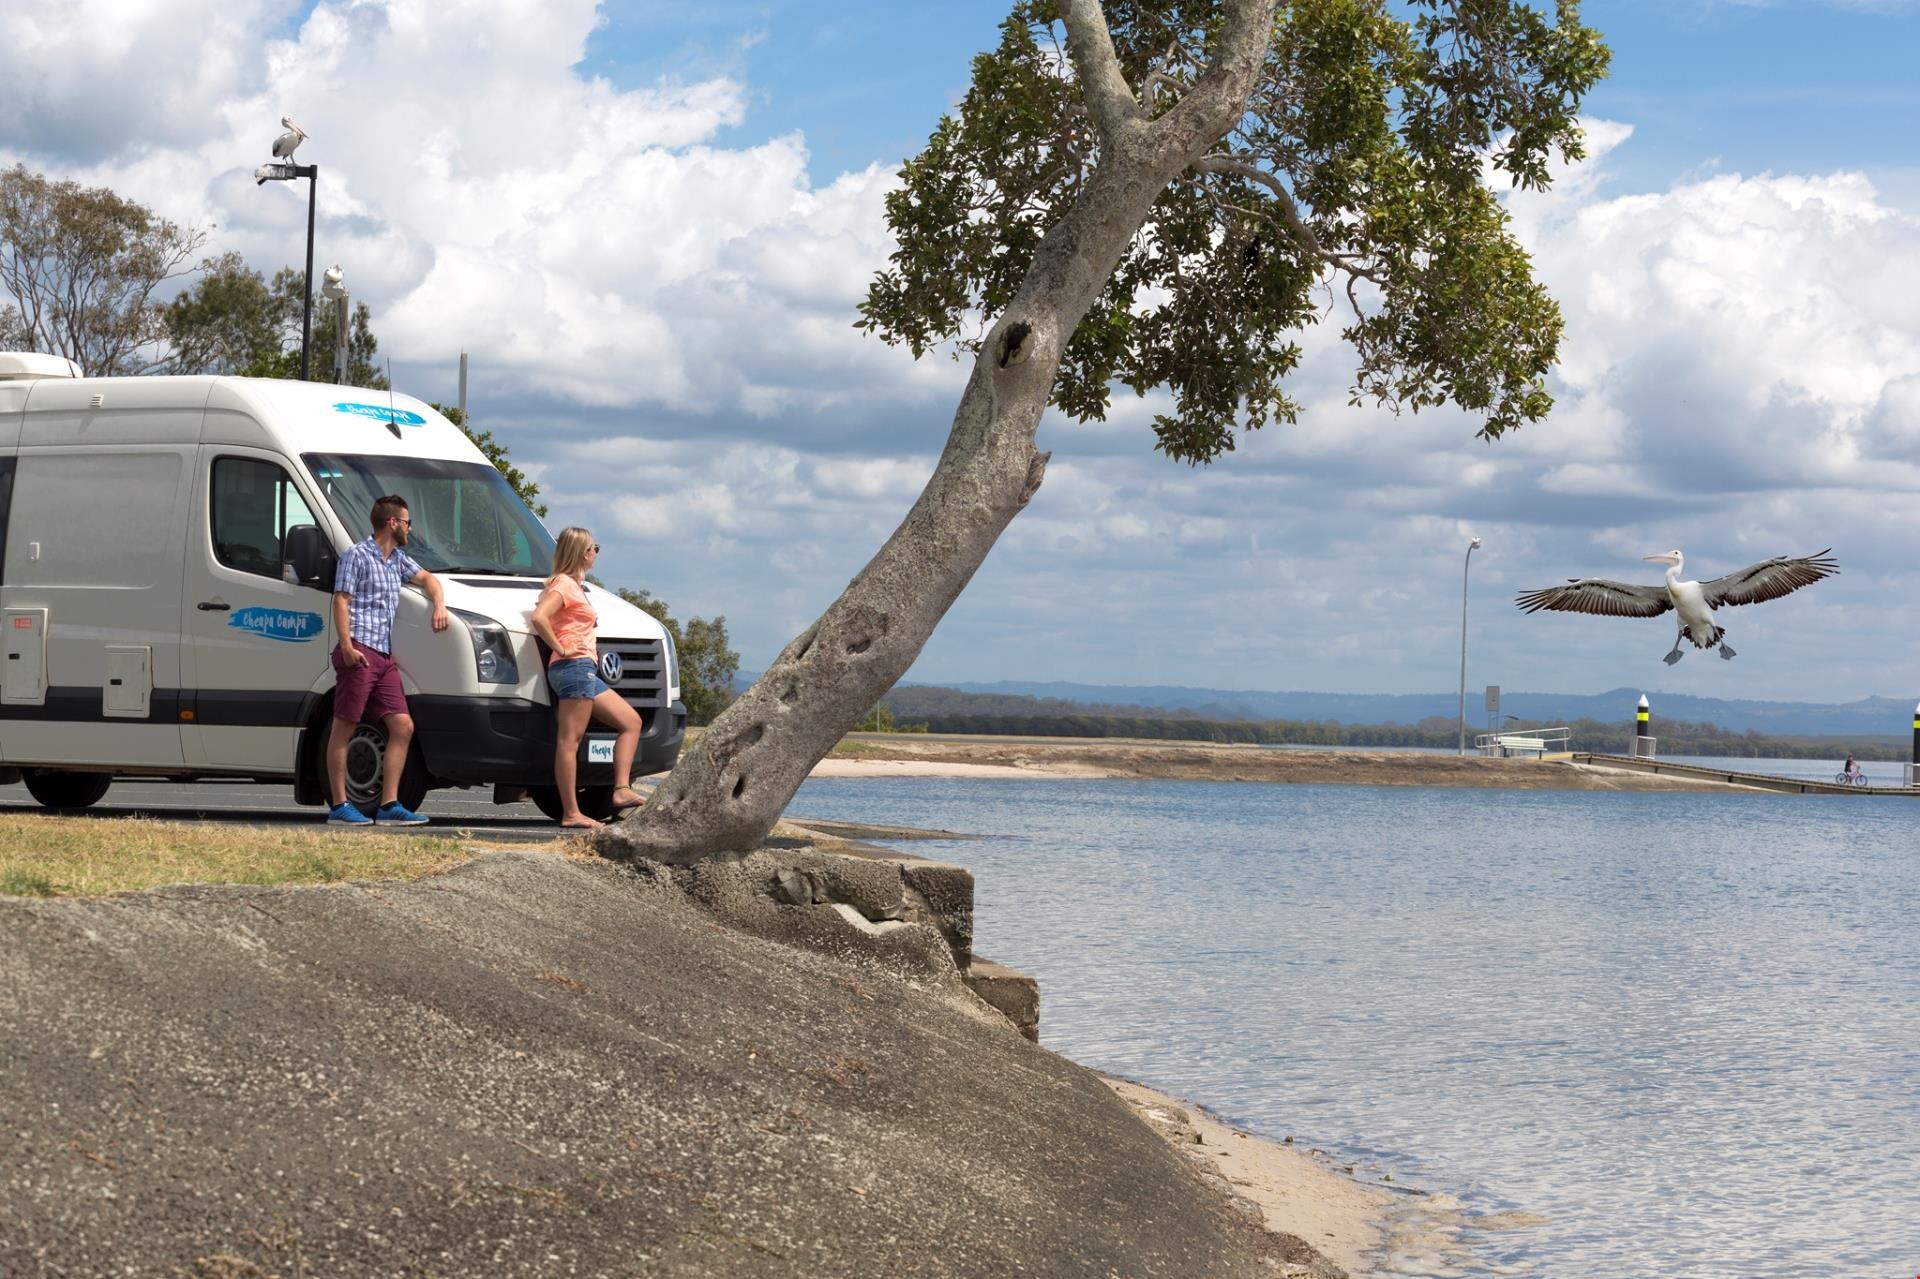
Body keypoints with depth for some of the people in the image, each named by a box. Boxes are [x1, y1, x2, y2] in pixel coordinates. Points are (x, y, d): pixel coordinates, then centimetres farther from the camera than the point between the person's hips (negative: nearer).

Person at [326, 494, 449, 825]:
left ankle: (389, 805, 0)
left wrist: (439, 605, 12)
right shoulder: (357, 556, -3)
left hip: (385, 656, 8)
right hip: (360, 652, -8)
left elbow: (426, 578, 33)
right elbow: (341, 602, -9)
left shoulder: (398, 560, 21)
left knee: (402, 727, 0)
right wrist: (347, 646, -20)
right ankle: (339, 806, -3)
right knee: (344, 728, -4)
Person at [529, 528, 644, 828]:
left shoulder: (574, 585, 21)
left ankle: (621, 790, 1)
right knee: (569, 740, -12)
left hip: (586, 671, 11)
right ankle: (571, 813, -15)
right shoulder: (565, 584, -8)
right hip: (574, 667, -11)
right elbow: (538, 617, -22)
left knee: (631, 721, 11)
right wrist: (560, 649, -17)